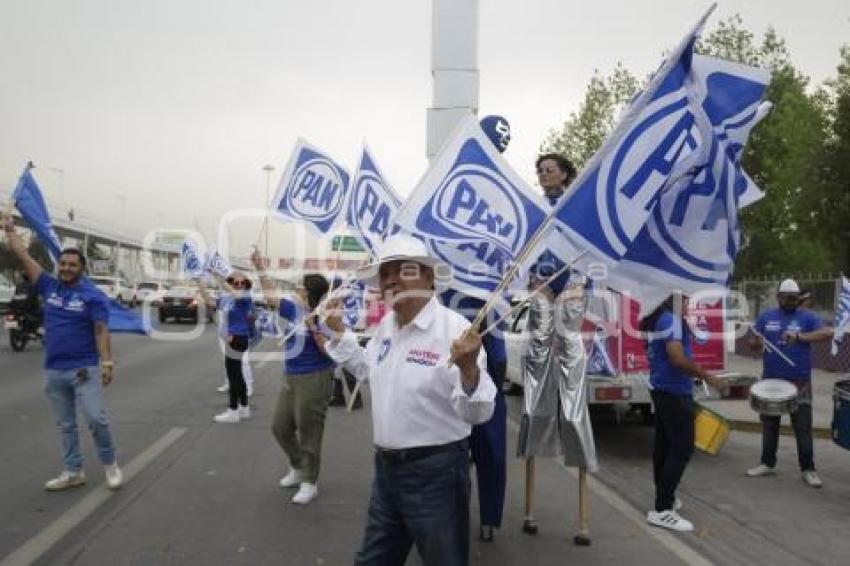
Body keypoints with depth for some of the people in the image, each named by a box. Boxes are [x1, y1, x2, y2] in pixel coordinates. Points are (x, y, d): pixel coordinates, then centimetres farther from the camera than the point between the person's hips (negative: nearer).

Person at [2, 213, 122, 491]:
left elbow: (101, 331, -12)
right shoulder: (49, 286, 5)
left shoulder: (93, 295, -7)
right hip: (53, 371, 5)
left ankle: (110, 463, 11)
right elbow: (24, 257, 9)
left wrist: (107, 362, -20)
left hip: (84, 369, -5)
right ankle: (73, 471, 22)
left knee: (96, 418, -9)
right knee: (65, 425, 12)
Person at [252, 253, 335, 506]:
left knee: (309, 432, 1)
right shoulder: (294, 309, 5)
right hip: (290, 378, 8)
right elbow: (271, 297, 18)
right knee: (280, 426, 16)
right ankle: (298, 468, 36)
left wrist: (314, 328, -29)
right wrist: (261, 269, 14)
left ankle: (310, 482, 16)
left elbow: (329, 352, -19)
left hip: (314, 379, -8)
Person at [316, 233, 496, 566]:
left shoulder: (454, 328, -21)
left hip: (435, 470, -7)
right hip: (386, 466, 8)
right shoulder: (386, 325, 4)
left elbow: (478, 413, -24)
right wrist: (338, 332, 19)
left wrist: (469, 367, -43)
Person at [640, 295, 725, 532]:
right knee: (682, 448, -9)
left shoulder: (654, 319, 12)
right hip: (675, 391, -10)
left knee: (664, 445, 16)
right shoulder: (671, 319, -18)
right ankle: (661, 510, -9)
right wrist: (707, 376, -17)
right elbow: (677, 358, -26)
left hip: (661, 388, 10)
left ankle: (664, 497, 27)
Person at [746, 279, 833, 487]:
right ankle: (767, 463, 23)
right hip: (770, 380, 3)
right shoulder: (766, 317, 7)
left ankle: (808, 469, 11)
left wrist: (800, 336, -27)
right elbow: (752, 343, 7)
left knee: (803, 426, 0)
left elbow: (827, 333, -16)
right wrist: (756, 343, -17)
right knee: (769, 424, 12)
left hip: (799, 382, -3)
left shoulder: (807, 317, -1)